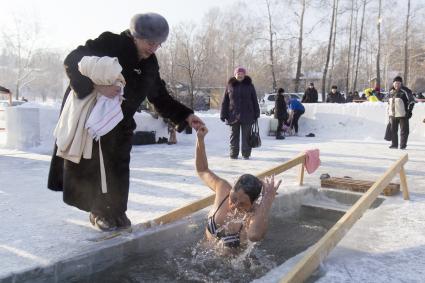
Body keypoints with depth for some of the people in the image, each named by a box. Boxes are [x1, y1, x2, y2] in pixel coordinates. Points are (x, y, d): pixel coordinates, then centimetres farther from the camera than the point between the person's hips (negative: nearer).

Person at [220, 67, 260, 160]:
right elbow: (225, 101, 4)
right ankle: (233, 154, 15)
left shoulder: (249, 86, 5)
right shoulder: (230, 86, 4)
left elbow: (254, 101, 6)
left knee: (246, 136, 4)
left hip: (247, 115, 0)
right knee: (234, 136, 7)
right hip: (233, 116, 1)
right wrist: (223, 114, -1)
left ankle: (246, 154, 12)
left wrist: (256, 113, 2)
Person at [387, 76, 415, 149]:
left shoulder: (405, 91, -10)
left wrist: (409, 111, -13)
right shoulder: (391, 92, 9)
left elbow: (411, 101, -9)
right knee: (393, 130, 11)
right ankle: (394, 144, 22)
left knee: (404, 130, 1)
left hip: (402, 114, -6)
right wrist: (389, 113, 18)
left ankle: (403, 145, 8)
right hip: (393, 115, 6)